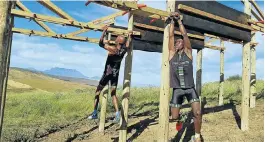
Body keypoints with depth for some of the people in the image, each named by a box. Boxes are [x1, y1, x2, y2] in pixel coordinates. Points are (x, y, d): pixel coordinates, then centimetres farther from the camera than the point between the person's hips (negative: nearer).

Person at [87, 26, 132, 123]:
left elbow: (101, 43, -9)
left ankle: (95, 113, 10)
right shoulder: (124, 50, -3)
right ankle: (117, 113, -6)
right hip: (115, 74, 5)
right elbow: (127, 45, 21)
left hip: (108, 73, -5)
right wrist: (129, 36, 31)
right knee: (113, 93, 10)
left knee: (98, 91, 9)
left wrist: (104, 32, -2)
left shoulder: (112, 49, -19)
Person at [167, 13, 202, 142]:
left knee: (197, 113, -11)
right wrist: (172, 21, 10)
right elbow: (171, 36, 5)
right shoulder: (172, 54, 8)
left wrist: (179, 21, 6)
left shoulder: (188, 52, 7)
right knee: (174, 117, -2)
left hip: (190, 88, 0)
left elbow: (185, 35, 2)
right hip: (177, 89, 1)